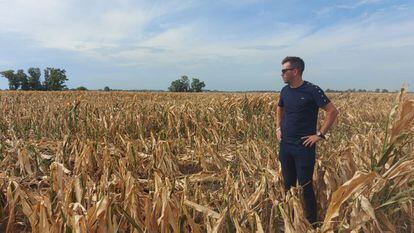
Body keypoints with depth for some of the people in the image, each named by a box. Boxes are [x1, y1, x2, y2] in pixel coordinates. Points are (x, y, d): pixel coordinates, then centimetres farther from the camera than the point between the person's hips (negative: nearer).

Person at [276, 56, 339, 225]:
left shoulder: (312, 90, -12)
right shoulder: (285, 90, 7)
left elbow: (333, 111, -11)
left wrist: (320, 135, -12)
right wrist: (278, 128, 13)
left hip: (304, 146, -6)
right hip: (285, 145, 6)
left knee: (305, 186, 1)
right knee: (288, 184, 15)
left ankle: (311, 222, 18)